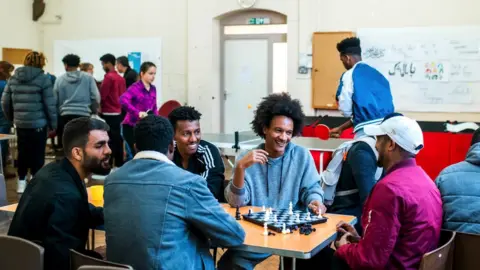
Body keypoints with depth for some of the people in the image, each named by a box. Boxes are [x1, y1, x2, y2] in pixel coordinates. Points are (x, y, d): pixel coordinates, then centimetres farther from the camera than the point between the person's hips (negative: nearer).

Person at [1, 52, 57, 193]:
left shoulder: (13, 78, 6)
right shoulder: (43, 79, -9)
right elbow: (50, 104, -9)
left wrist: (12, 118, 22)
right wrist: (53, 123, 1)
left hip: (20, 123, 5)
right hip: (38, 123, -5)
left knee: (23, 152, 17)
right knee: (37, 154, 4)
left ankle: (21, 182, 23)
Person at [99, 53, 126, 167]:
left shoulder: (109, 77, -13)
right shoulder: (121, 78, 10)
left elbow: (101, 95, -14)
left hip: (108, 113, -8)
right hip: (118, 112, 8)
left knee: (109, 140, -6)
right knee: (117, 139, 11)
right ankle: (119, 164, 15)